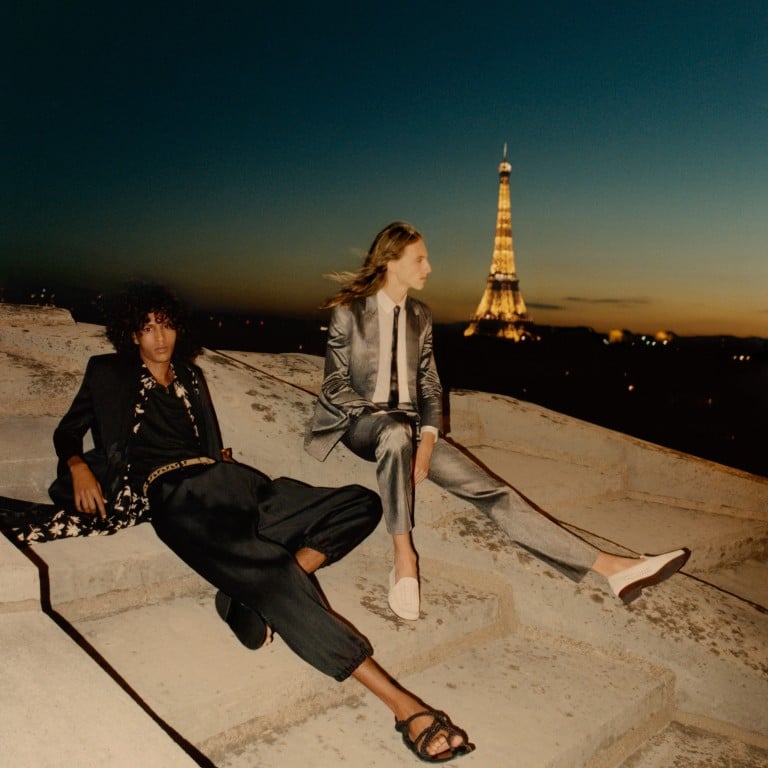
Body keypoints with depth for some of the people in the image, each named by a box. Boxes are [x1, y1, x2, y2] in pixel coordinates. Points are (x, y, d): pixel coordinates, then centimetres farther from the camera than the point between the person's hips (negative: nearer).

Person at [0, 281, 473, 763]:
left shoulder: (190, 375, 30)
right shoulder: (108, 373, 19)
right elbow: (68, 432, 21)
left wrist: (225, 457, 13)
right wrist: (78, 465, 0)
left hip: (222, 479, 6)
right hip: (174, 494, -6)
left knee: (362, 504, -12)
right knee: (266, 564, -34)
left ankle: (252, 596, -26)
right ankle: (401, 702, -39)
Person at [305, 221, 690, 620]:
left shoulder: (420, 315, 11)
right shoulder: (348, 311, -4)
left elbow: (429, 385, 8)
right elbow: (335, 385, -5)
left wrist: (426, 438, -11)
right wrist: (383, 417, -19)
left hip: (408, 427, 4)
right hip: (358, 422, -4)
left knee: (490, 491, -12)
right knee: (396, 431, -43)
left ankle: (610, 566, -20)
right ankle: (404, 556, -35)